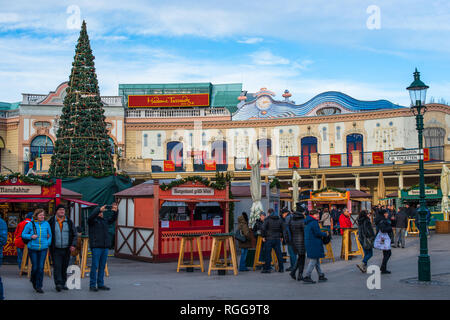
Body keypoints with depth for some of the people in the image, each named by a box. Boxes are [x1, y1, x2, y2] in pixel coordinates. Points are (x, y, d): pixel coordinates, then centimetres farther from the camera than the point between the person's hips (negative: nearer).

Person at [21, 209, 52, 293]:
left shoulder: (46, 224, 4)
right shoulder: (30, 224, -2)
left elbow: (50, 235, 15)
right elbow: (23, 234, 4)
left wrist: (48, 243, 2)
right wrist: (31, 236, -13)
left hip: (43, 249, 1)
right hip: (33, 248, -1)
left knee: (41, 267, -4)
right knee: (35, 267, 4)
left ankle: (39, 286, 4)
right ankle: (33, 280, 35)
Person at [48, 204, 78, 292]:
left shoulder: (69, 222, 9)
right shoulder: (51, 221, 1)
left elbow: (74, 234, 11)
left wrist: (73, 245, 0)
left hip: (66, 249, 3)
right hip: (55, 249, -3)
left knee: (64, 267, 8)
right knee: (57, 266, -12)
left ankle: (63, 283, 18)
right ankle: (58, 283, -14)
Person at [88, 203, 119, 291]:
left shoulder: (105, 221, 18)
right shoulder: (92, 221, 1)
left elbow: (113, 218, 12)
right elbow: (91, 216, -19)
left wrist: (115, 211, -6)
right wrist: (100, 209, -29)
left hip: (105, 247, 6)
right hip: (96, 246, -6)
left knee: (102, 266, 8)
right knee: (95, 266, -5)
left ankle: (100, 284, 14)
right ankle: (92, 285, 0)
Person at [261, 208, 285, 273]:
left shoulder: (267, 219, -5)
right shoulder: (279, 219, 9)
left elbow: (263, 228, -15)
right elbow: (283, 229, 10)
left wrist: (263, 236, -6)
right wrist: (281, 237, 17)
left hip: (269, 239, -4)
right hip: (277, 239, 4)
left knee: (268, 254, -1)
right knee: (279, 254, 8)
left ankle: (267, 269, -1)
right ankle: (281, 268, 11)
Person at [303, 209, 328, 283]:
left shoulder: (307, 222, 15)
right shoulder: (314, 222, -15)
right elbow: (318, 233, -18)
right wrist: (325, 234, -1)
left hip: (309, 243, 10)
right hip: (314, 244, -10)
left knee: (317, 260, 16)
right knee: (313, 261, -5)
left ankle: (321, 275, 22)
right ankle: (306, 277, -5)